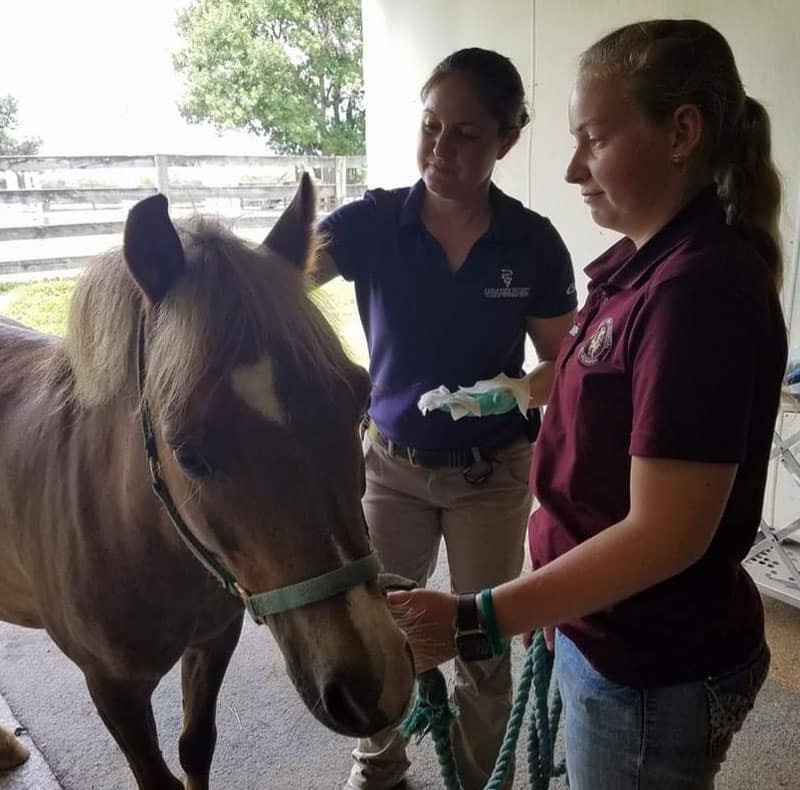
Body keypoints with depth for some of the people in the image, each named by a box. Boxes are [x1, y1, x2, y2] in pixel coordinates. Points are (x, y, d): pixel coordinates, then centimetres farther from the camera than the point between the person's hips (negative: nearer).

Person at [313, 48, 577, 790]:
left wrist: (527, 388, -26)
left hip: (492, 473, 0)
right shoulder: (373, 222, -11)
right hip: (390, 462, 1)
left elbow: (565, 361, -4)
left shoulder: (534, 243, -11)